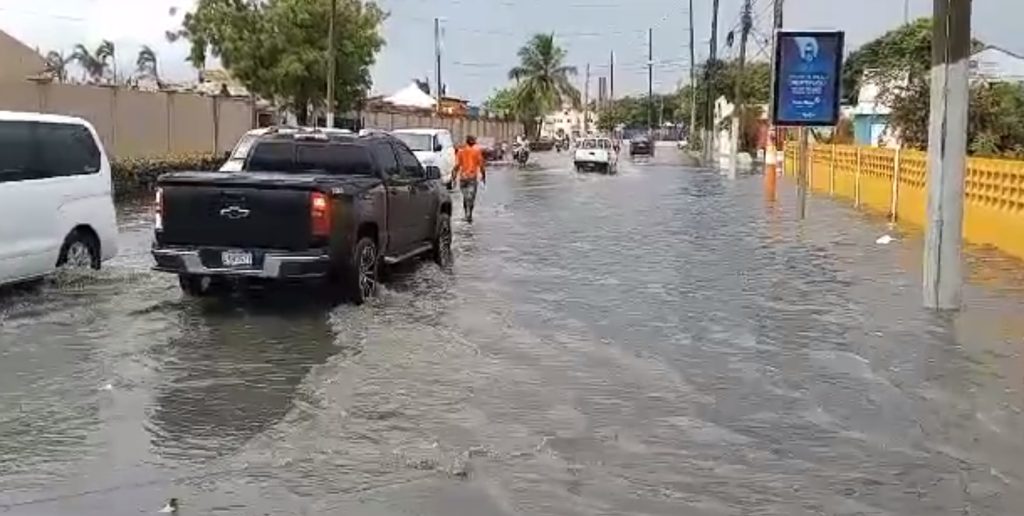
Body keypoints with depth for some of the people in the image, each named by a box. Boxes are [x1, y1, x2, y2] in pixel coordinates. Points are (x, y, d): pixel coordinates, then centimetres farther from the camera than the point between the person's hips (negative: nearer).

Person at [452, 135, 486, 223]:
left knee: (465, 196, 14)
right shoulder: (477, 151, 0)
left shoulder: (461, 151, 3)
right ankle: (469, 215, -11)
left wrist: (454, 177, 1)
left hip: (463, 176, 2)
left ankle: (467, 214, 17)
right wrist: (483, 176, 9)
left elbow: (457, 165, -2)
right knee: (471, 197, -2)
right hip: (473, 177, -2)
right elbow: (481, 165, -1)